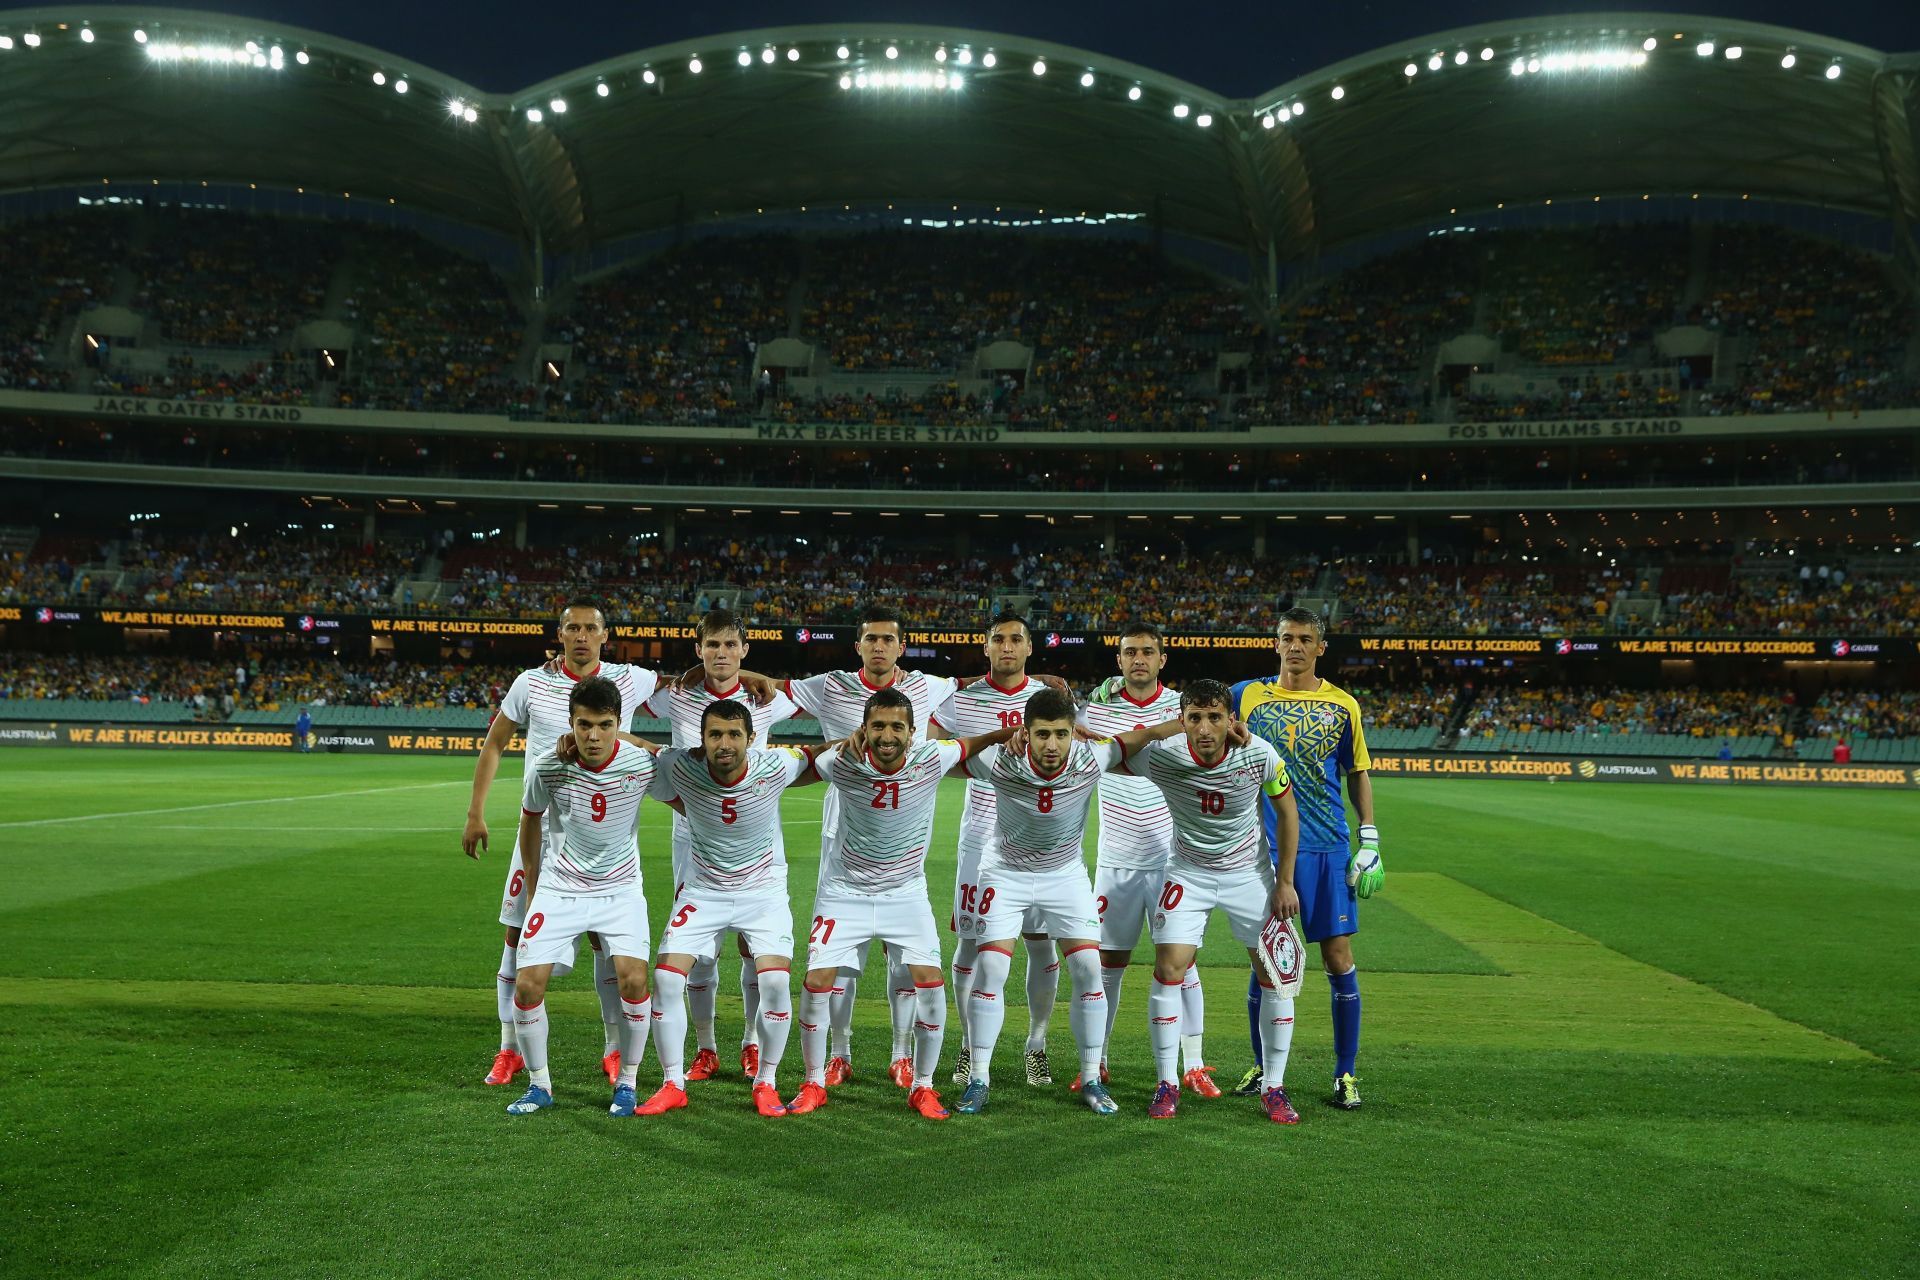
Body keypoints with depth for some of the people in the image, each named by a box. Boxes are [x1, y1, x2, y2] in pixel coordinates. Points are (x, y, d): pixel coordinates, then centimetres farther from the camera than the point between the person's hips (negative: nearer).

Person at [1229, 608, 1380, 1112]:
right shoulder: (1246, 696, 4)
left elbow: (1358, 774, 11)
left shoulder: (1343, 705, 5)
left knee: (1338, 958, -1)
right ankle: (1262, 1067, 19)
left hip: (1328, 848, 0)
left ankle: (1345, 1074, 9)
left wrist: (1370, 841, 4)